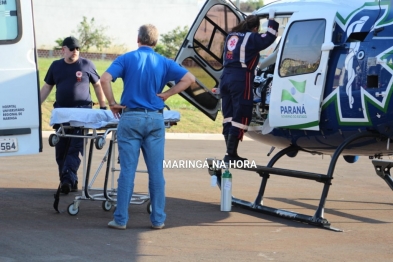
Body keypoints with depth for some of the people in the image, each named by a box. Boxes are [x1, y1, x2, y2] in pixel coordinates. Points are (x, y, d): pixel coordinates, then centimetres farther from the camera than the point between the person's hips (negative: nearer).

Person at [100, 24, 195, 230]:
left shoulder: (126, 59, 1)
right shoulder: (163, 62, 7)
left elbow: (105, 79, -13)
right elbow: (189, 79, -1)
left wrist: (113, 103, -3)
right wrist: (167, 94, 2)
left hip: (130, 118, -1)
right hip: (155, 119, 1)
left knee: (127, 170, 0)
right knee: (156, 171, 6)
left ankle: (121, 219, 2)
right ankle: (158, 219, 9)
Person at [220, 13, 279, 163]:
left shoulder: (231, 36, 18)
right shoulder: (252, 37, -3)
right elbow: (269, 38, -5)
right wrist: (272, 21, 8)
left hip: (226, 77, 7)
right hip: (241, 78, -7)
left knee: (229, 116, 10)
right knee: (241, 116, -5)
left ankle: (231, 154, 12)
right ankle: (230, 155, -10)